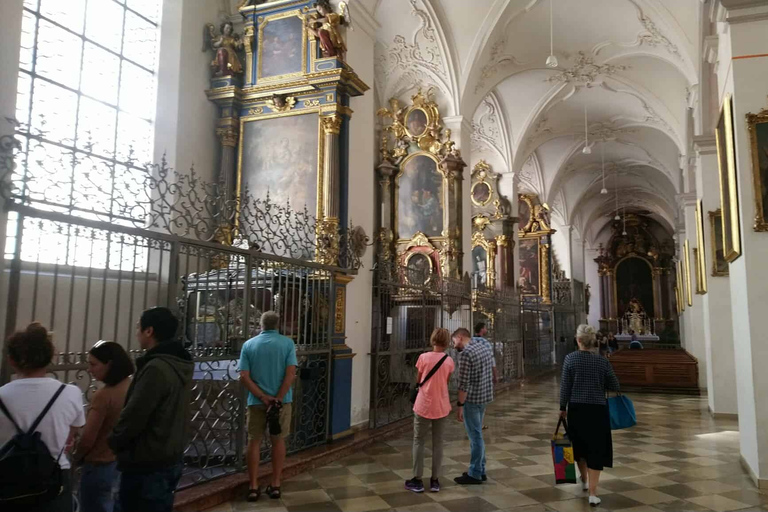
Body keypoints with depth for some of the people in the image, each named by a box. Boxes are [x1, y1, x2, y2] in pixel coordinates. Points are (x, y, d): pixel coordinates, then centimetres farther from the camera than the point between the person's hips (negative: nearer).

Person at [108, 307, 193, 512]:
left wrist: (113, 442, -2)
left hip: (147, 465, -9)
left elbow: (134, 416, -22)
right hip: (169, 459, 9)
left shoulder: (156, 368, -23)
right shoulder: (179, 365, 7)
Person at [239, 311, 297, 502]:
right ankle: (275, 485, 16)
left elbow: (244, 376, -8)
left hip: (256, 401, 1)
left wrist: (263, 397, -11)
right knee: (278, 441, 12)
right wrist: (277, 399, -15)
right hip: (281, 400, 0)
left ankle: (253, 487, 13)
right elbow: (291, 373, -14)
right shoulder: (287, 343, -3)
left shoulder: (249, 344, 0)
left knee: (254, 441, 11)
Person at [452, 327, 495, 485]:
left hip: (472, 399, -9)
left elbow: (463, 383, -20)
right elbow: (492, 371, 16)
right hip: (486, 396, 9)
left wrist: (460, 405, -14)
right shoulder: (486, 347, 8)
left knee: (475, 436, 1)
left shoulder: (466, 353, -18)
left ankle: (475, 474, 11)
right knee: (476, 435, 18)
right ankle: (480, 470, 26)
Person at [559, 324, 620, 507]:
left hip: (577, 409, 1)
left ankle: (584, 481, 39)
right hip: (597, 409, -1)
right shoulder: (602, 361, -5)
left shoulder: (570, 358, -7)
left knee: (580, 445, 20)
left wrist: (563, 407, 5)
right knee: (596, 449, 3)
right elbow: (615, 386, 1)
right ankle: (593, 493, -1)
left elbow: (565, 386, -5)